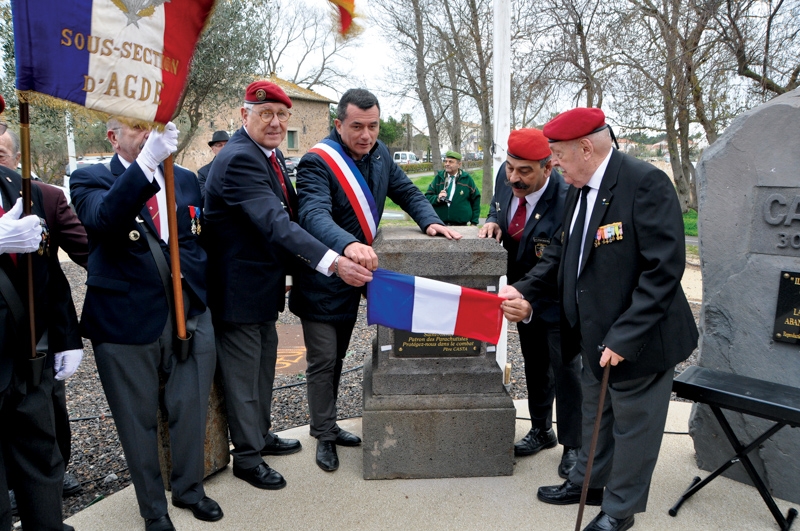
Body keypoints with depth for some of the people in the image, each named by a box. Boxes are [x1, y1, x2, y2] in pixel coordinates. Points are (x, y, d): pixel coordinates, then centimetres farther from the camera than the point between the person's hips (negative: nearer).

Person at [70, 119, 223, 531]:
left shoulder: (184, 179, 10)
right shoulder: (90, 180, -3)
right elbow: (103, 219, -27)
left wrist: (199, 295, 6)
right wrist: (147, 162, -38)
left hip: (189, 315, 3)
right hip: (126, 322, -3)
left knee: (191, 411, 12)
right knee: (139, 420, 11)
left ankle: (189, 489, 36)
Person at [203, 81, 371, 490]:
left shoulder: (270, 155, 6)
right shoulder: (239, 160, -25)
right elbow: (274, 223, -36)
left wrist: (289, 268, 14)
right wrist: (333, 262, -43)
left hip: (264, 283, 10)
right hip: (239, 289, -10)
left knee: (264, 364, 23)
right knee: (243, 374, 6)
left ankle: (260, 434, 42)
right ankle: (247, 457, 23)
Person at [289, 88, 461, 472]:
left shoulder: (379, 154, 3)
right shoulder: (317, 162, -21)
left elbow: (407, 192, 10)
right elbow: (315, 214, -37)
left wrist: (430, 221, -10)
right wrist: (348, 245, -56)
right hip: (321, 280, -7)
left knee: (337, 357, 19)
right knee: (323, 361, 1)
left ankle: (328, 426, 36)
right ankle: (324, 437, 19)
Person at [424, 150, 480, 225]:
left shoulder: (466, 179, 4)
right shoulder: (438, 178, 7)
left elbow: (476, 199, 10)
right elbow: (427, 197, 6)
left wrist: (474, 222, 7)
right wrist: (437, 198, -16)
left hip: (460, 225, -1)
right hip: (439, 224, 1)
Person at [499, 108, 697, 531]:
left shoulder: (645, 183, -22)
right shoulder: (579, 190, 5)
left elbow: (664, 269, -25)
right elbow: (563, 254, 9)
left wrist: (624, 337, -26)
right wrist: (526, 291, -7)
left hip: (638, 340, -8)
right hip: (595, 336, 8)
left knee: (632, 424, 12)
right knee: (595, 414, 25)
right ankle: (588, 482, 47)